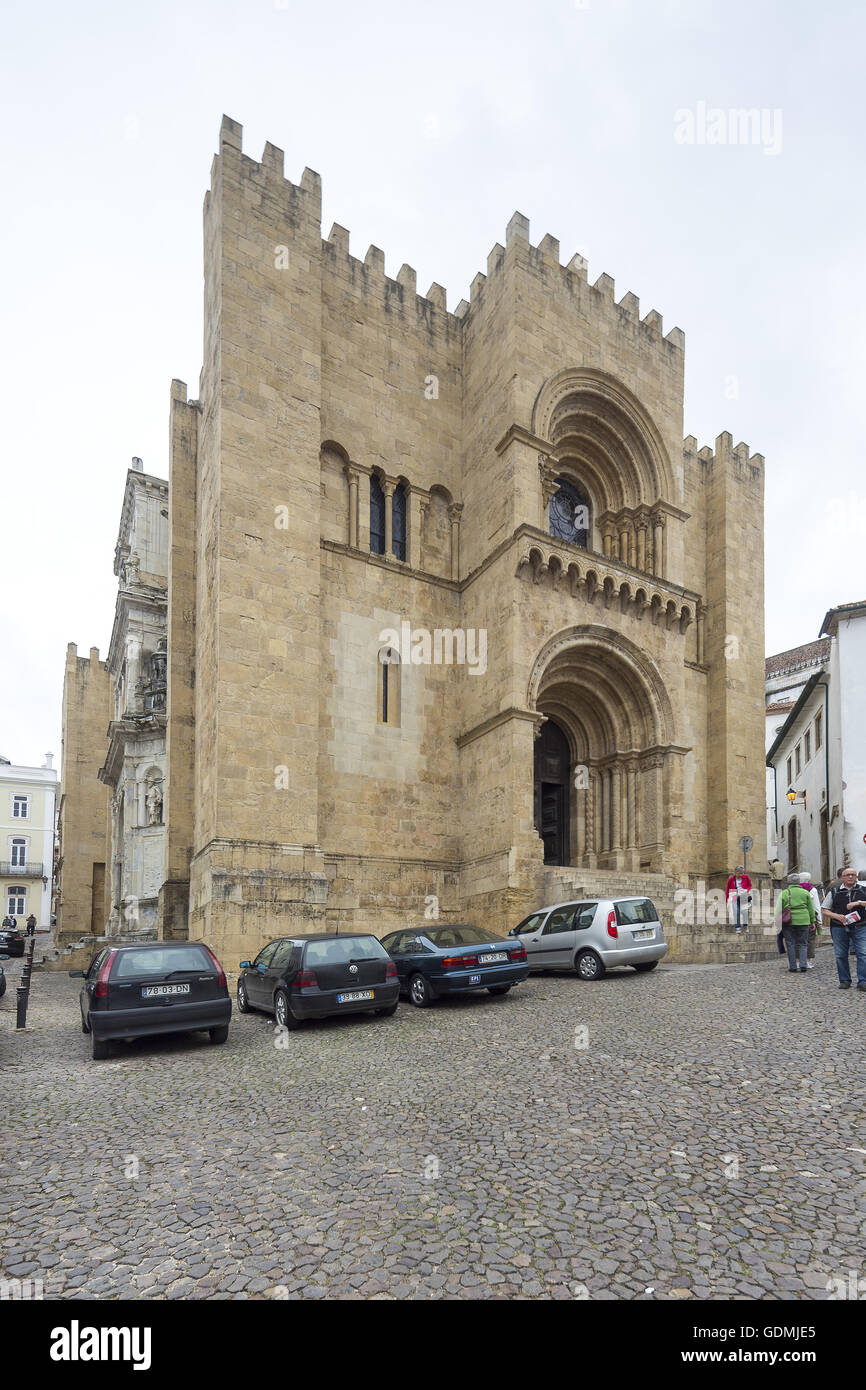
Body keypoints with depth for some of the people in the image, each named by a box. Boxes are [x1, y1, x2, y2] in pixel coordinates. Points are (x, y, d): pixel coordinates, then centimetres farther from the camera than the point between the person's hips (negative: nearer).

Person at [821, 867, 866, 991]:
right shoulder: (834, 892, 10)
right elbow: (824, 910, 10)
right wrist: (837, 916, -7)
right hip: (839, 928, 1)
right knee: (841, 955, 3)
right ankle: (844, 981, 14)